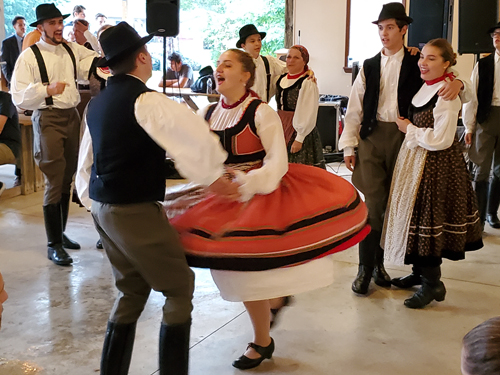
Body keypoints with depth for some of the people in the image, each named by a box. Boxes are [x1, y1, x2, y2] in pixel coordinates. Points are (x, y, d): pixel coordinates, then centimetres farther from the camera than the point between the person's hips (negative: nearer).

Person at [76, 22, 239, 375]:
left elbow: (86, 163, 18)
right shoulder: (145, 100, -16)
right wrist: (214, 176, -8)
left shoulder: (98, 103, 12)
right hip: (134, 212, -9)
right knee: (179, 287, 2)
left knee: (133, 289, 19)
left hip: (102, 208, 9)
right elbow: (195, 138, -22)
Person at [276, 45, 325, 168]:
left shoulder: (308, 83, -11)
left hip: (299, 131, -7)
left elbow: (308, 115, -15)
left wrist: (299, 139, -18)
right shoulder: (281, 79, 12)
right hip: (282, 129, 7)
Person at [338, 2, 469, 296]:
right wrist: (348, 145, 3)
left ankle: (379, 262, 21)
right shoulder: (369, 67, 11)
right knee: (373, 202, -5)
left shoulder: (417, 63, 5)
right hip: (372, 137, 0)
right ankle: (365, 268, 4)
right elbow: (355, 109, 9)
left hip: (403, 137, 0)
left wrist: (457, 83, -20)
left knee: (393, 204, 6)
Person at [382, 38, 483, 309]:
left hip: (435, 165, -8)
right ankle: (422, 273, 28)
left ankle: (432, 284, 13)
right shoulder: (423, 88, 10)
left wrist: (409, 130, -11)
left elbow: (441, 139, -21)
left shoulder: (446, 94, -16)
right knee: (416, 216, 13)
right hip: (415, 160, 9)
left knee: (427, 220, -2)